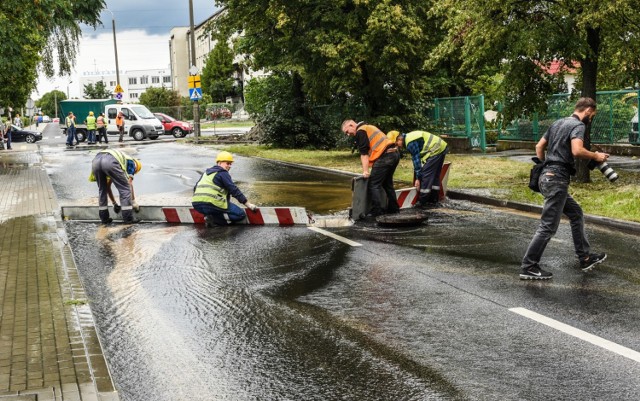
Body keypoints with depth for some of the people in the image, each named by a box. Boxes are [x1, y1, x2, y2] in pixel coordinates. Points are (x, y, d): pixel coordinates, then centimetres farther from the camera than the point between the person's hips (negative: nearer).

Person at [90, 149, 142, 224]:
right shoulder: (131, 162, 29)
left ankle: (104, 218, 28)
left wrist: (114, 203, 51)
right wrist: (133, 201, 23)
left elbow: (108, 186, 46)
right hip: (110, 161, -7)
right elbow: (129, 183, 16)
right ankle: (128, 219, 7)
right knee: (125, 188, 7)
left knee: (102, 189, 25)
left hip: (96, 160, 7)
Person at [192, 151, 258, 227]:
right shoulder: (223, 173, 0)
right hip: (212, 203, -8)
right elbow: (234, 190, -5)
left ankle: (210, 216, 4)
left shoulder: (207, 172, 24)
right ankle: (214, 219, -16)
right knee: (240, 215, -2)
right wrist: (248, 204, -3)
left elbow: (195, 188, 30)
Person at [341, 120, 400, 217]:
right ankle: (393, 208, 25)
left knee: (374, 184, -6)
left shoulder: (360, 131, -3)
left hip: (385, 156, -10)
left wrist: (365, 171, -9)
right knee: (387, 183, 20)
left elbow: (364, 153, -8)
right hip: (395, 154, 10)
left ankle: (378, 210, -10)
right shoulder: (369, 127, 27)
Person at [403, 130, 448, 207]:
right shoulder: (409, 137, 15)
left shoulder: (410, 143, -16)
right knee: (435, 175, 16)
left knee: (426, 175, -7)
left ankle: (422, 202, -5)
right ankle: (433, 200, 23)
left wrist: (417, 178, -10)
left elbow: (416, 159, -15)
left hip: (436, 150, -11)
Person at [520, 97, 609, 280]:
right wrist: (595, 156, -10)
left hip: (547, 175, 10)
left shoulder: (557, 123, 17)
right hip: (557, 180, -10)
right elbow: (577, 151, -25)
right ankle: (529, 267, -2)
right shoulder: (578, 125, -9)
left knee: (576, 214, 19)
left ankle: (585, 258, 24)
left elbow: (539, 147, 21)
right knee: (548, 226, -5)